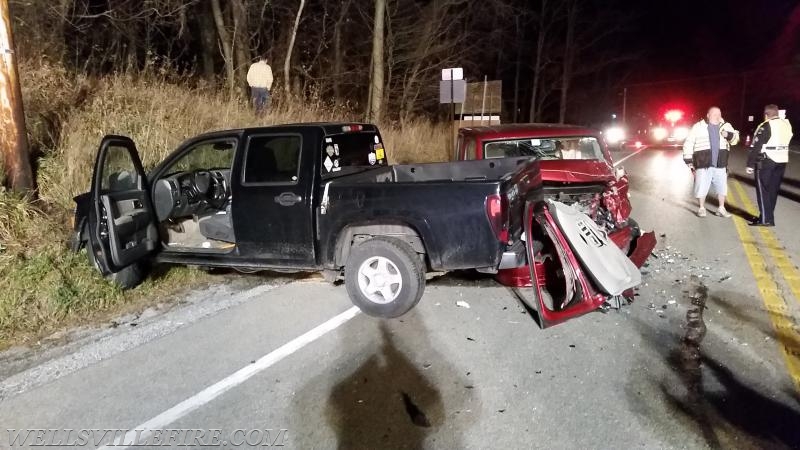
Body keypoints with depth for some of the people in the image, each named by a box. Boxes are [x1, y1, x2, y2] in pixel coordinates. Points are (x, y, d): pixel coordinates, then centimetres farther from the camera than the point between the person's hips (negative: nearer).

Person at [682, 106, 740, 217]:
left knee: (722, 187, 9)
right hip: (703, 163, -3)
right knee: (701, 186, 0)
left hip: (720, 163, 4)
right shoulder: (698, 127, -1)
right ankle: (701, 208, 16)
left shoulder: (725, 126, 9)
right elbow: (688, 143, 0)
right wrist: (688, 160, -4)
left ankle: (721, 209, 23)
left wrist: (728, 135, -14)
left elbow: (736, 138, 8)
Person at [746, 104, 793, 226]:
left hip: (766, 161, -7)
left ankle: (766, 219, -4)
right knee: (773, 189, 13)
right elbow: (785, 142, 12)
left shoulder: (765, 126, -12)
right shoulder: (787, 124, 9)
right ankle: (768, 216, 20)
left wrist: (750, 164, -12)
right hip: (782, 161, 7)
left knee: (763, 190, -1)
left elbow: (756, 147, -15)